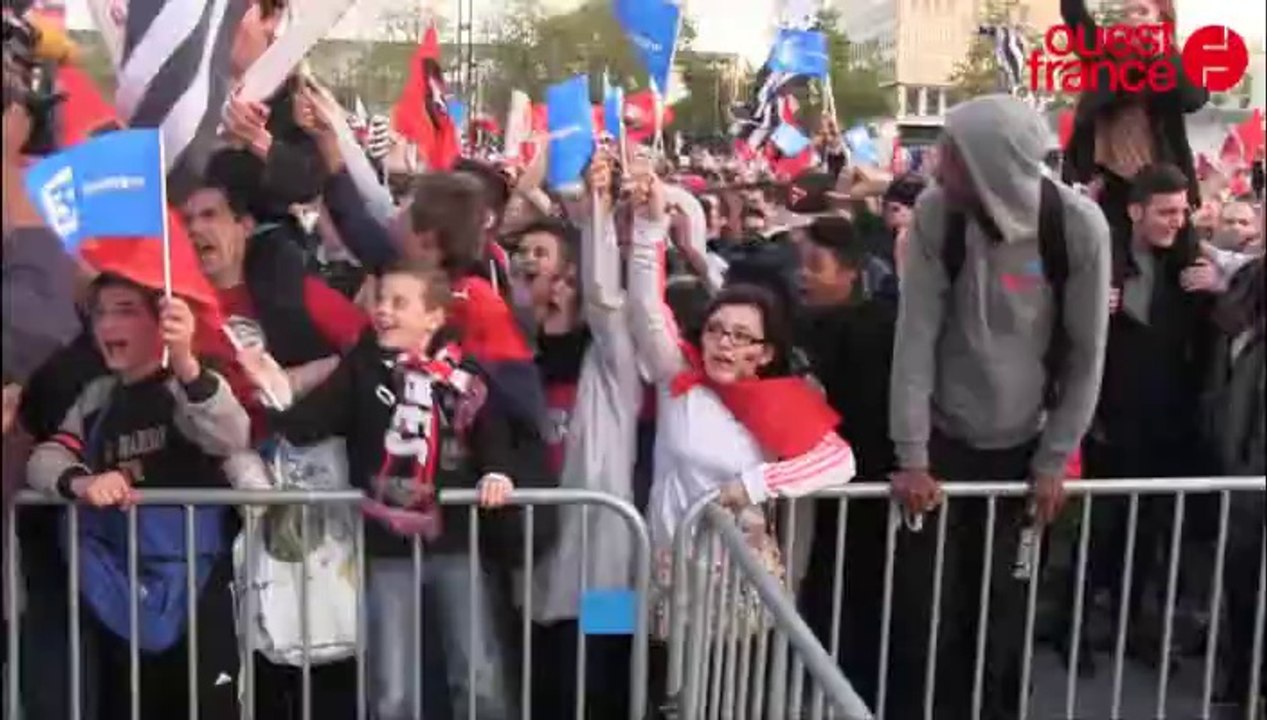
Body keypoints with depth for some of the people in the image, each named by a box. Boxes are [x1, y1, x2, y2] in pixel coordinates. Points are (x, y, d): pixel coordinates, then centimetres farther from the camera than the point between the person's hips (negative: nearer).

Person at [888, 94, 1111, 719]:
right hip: (942, 439, 0)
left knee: (1003, 610, 6)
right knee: (923, 607, 1)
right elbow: (915, 335, -13)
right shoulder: (935, 212, -15)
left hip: (1024, 448, 0)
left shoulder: (1079, 226, -15)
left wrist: (1054, 460, -4)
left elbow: (1087, 354, -6)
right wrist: (911, 455, -14)